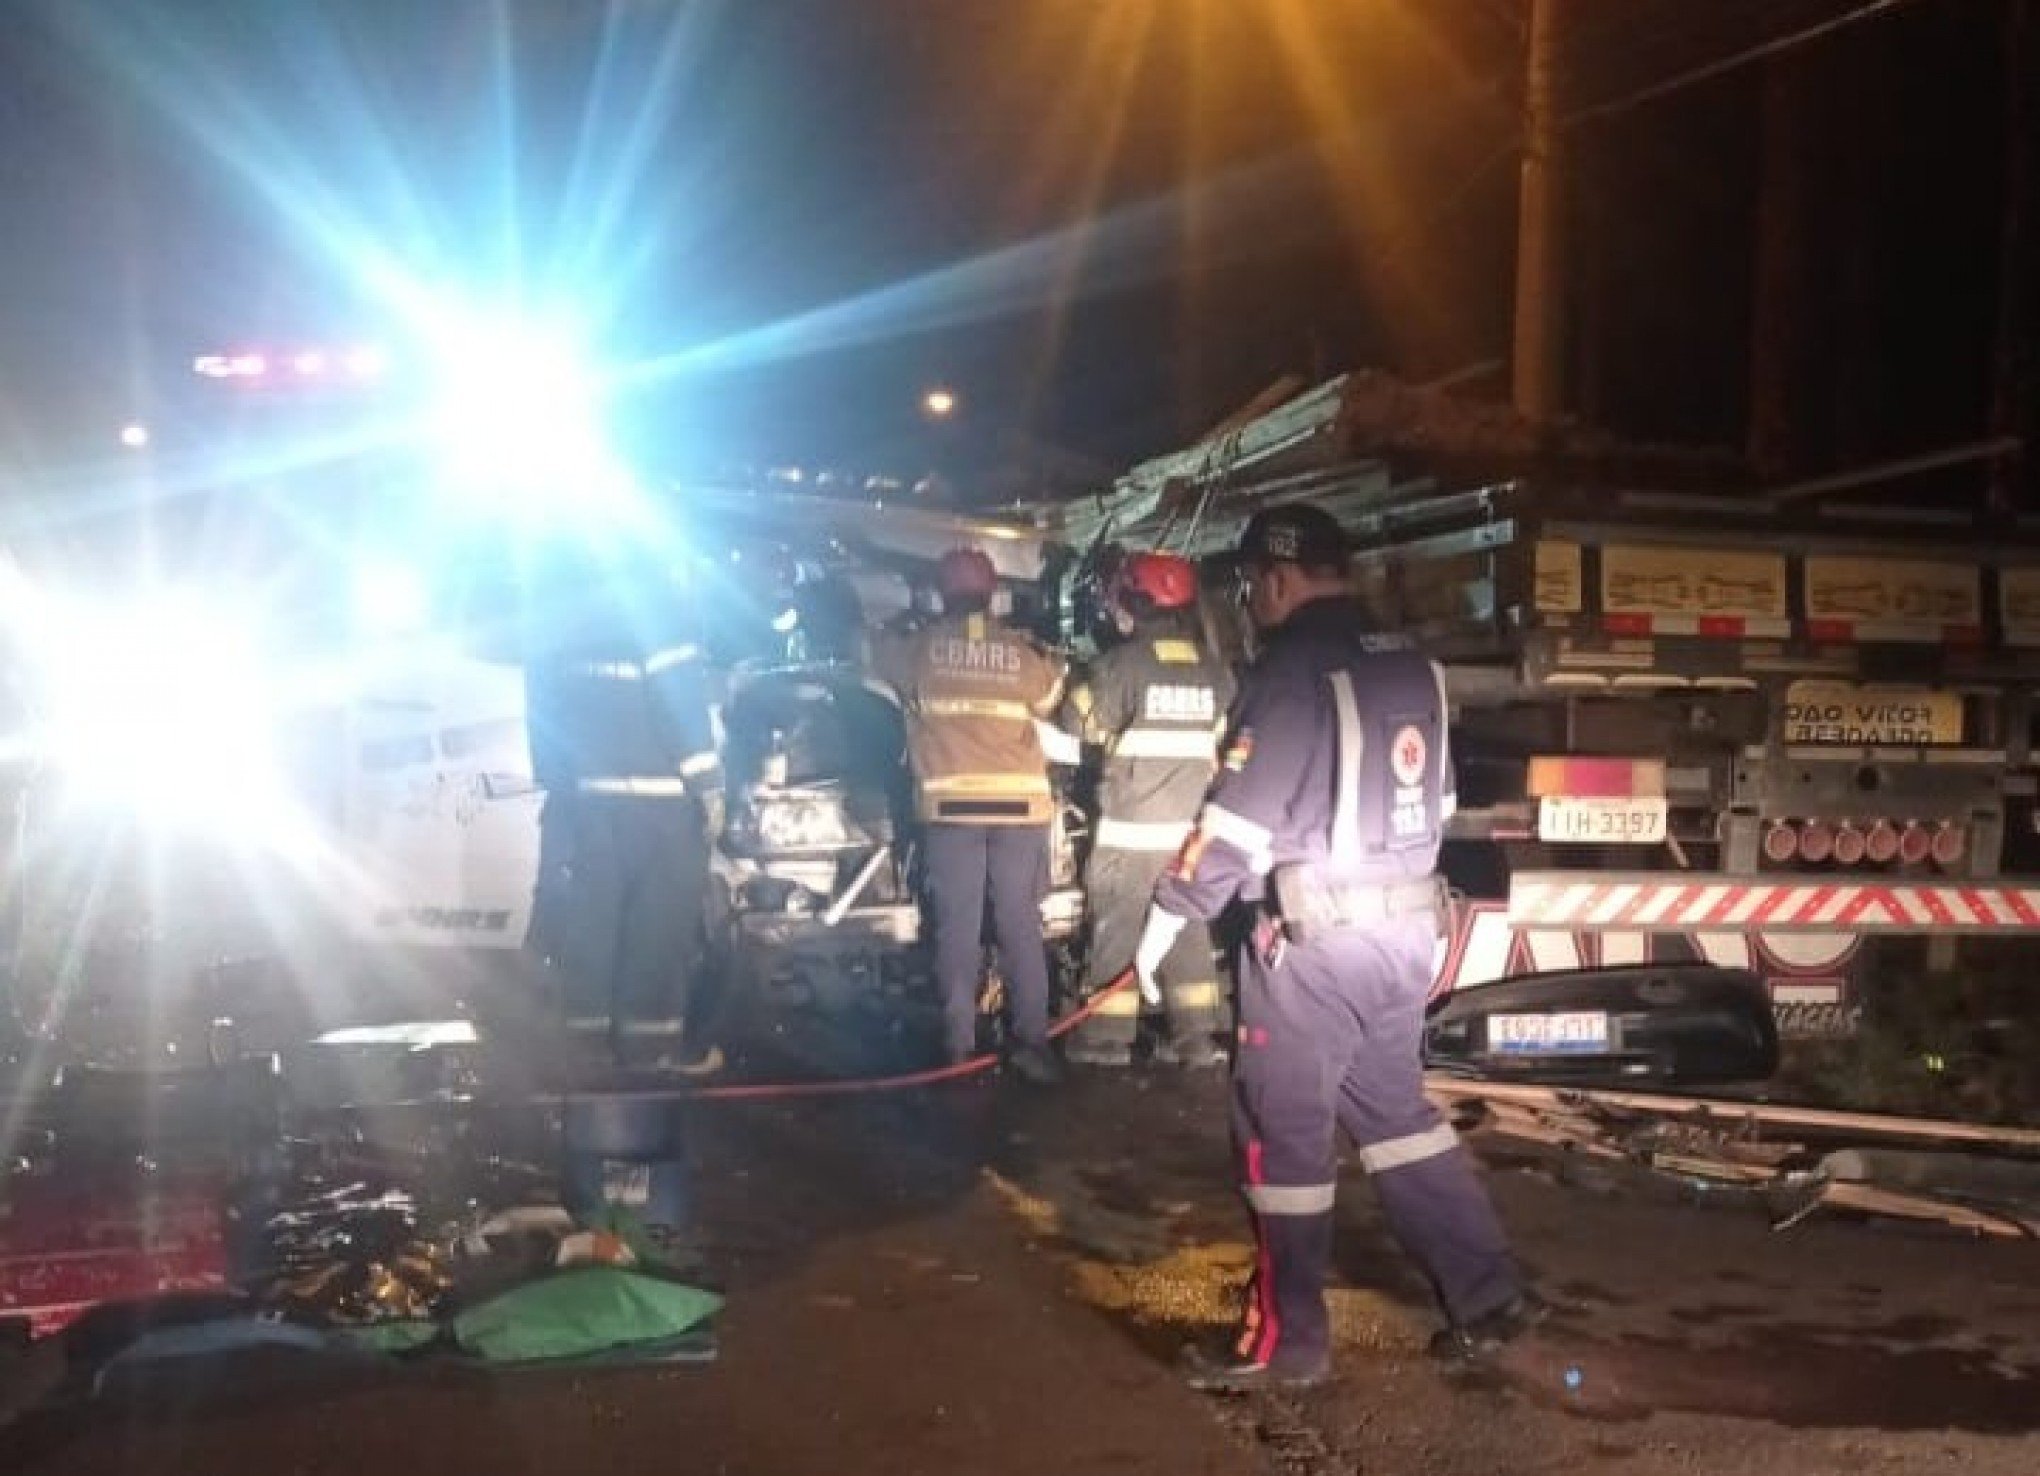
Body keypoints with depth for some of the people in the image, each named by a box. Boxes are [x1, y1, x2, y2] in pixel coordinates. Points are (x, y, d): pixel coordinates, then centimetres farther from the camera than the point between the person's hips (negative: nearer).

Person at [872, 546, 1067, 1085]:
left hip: (951, 802, -1)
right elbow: (1051, 698, 20)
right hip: (1019, 802, 1)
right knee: (1021, 924, 5)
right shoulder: (1023, 651, 5)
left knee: (957, 925, 4)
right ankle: (1032, 1039, 3)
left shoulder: (918, 646, 4)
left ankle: (959, 1043, 5)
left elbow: (875, 665, 22)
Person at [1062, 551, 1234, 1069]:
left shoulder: (1123, 663, -11)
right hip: (1188, 827, 5)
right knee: (1188, 931, 11)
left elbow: (1079, 720, -1)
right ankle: (1199, 1036, 13)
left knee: (1116, 928, 3)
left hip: (1130, 828, -5)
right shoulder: (1215, 673, 3)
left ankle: (1107, 1037, 7)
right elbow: (1222, 735, 10)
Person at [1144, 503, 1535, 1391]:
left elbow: (1240, 812, -15)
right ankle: (1488, 1294, 21)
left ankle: (1286, 1341, 10)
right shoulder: (1413, 669, 11)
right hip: (1406, 927, 8)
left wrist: (1171, 911, -8)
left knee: (1282, 1132, 2)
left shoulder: (1293, 669, -13)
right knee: (1395, 1111, 20)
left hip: (1314, 938, -8)